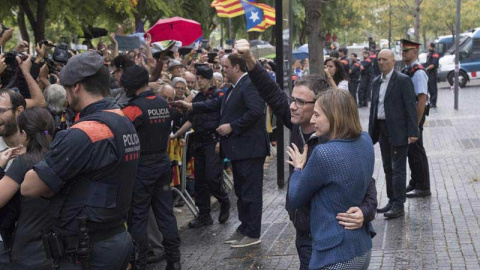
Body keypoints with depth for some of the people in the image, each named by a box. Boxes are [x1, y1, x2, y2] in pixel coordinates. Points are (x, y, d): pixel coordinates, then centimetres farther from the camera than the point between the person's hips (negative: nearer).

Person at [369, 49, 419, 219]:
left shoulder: (403, 80, -9)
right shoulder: (377, 82, 13)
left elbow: (411, 107, -12)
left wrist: (412, 132, -17)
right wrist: (371, 132, 13)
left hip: (398, 131, -7)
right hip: (382, 129, 7)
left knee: (398, 168, -5)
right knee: (388, 168, 14)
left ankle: (398, 205, -1)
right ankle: (392, 201, 24)